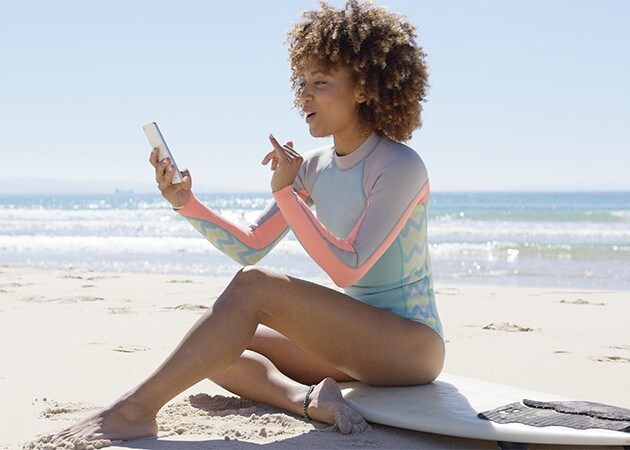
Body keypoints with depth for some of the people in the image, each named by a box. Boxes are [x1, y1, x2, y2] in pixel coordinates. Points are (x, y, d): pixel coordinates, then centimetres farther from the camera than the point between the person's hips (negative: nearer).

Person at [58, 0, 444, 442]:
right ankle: (307, 399, -25)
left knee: (253, 286, -26)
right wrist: (187, 204, -8)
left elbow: (346, 268, -22)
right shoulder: (313, 166, 8)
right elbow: (251, 247, 6)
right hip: (354, 340, 8)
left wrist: (285, 193, -24)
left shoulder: (401, 166, -15)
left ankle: (135, 409, -24)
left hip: (412, 344, -8)